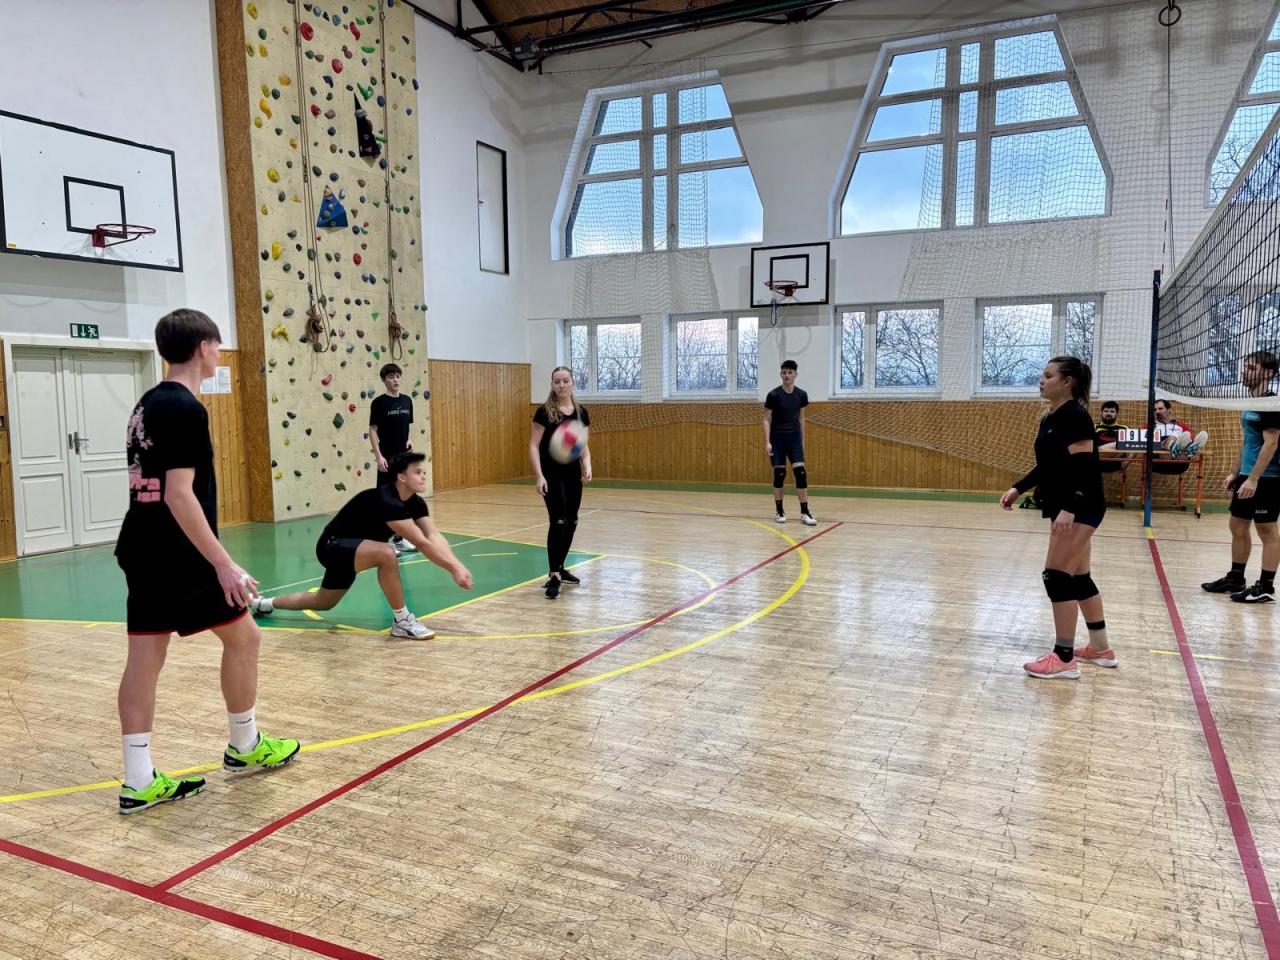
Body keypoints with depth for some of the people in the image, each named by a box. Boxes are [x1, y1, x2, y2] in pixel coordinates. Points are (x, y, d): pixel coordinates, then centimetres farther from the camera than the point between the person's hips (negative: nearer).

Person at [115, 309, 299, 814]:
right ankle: (244, 747, 22)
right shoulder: (185, 409, -17)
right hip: (178, 554, -9)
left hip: (142, 550, 9)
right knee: (243, 636, 7)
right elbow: (179, 495, -23)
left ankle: (140, 782, 13)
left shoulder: (148, 404, 13)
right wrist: (225, 565, -24)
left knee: (145, 657, 8)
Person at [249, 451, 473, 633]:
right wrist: (454, 569, -38)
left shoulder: (415, 502, -6)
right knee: (386, 553, -36)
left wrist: (458, 564, -32)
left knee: (323, 603, 28)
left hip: (348, 549, 10)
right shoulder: (387, 502, -33)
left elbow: (435, 536, -18)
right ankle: (402, 621, -21)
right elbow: (422, 543, -38)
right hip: (333, 546, -10)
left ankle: (265, 603, 51)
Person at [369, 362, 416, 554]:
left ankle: (399, 537, 21)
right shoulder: (379, 402, -8)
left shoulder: (407, 401, 9)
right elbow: (372, 430, -8)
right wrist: (378, 456, -16)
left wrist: (409, 440, -1)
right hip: (388, 458, -6)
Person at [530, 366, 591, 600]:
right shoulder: (545, 412, -9)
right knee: (558, 522, -13)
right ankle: (553, 576, -9)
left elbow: (584, 445, 12)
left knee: (571, 523, 10)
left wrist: (587, 466, -6)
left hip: (573, 474, 6)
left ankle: (560, 568, 26)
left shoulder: (581, 412, 5)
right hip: (552, 475, -6)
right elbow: (534, 446, -9)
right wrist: (539, 475, -18)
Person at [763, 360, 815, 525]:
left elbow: (801, 418, 11)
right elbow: (767, 420, -8)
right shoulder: (773, 395, -11)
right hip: (777, 438, -2)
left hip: (794, 437, 2)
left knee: (800, 472, -9)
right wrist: (767, 442, -15)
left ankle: (804, 512, -7)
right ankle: (779, 510, 13)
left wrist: (802, 439, 11)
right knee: (779, 474, 0)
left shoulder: (801, 395, -1)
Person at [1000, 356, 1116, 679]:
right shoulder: (1050, 418, 14)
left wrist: (1069, 508, -30)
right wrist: (1018, 489, 13)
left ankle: (1064, 659, -4)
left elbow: (1084, 466, -22)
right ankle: (1100, 649, 27)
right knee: (1079, 578, 16)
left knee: (1058, 577, -10)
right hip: (1066, 508, 10)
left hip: (1079, 509, -10)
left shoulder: (1075, 415, -15)